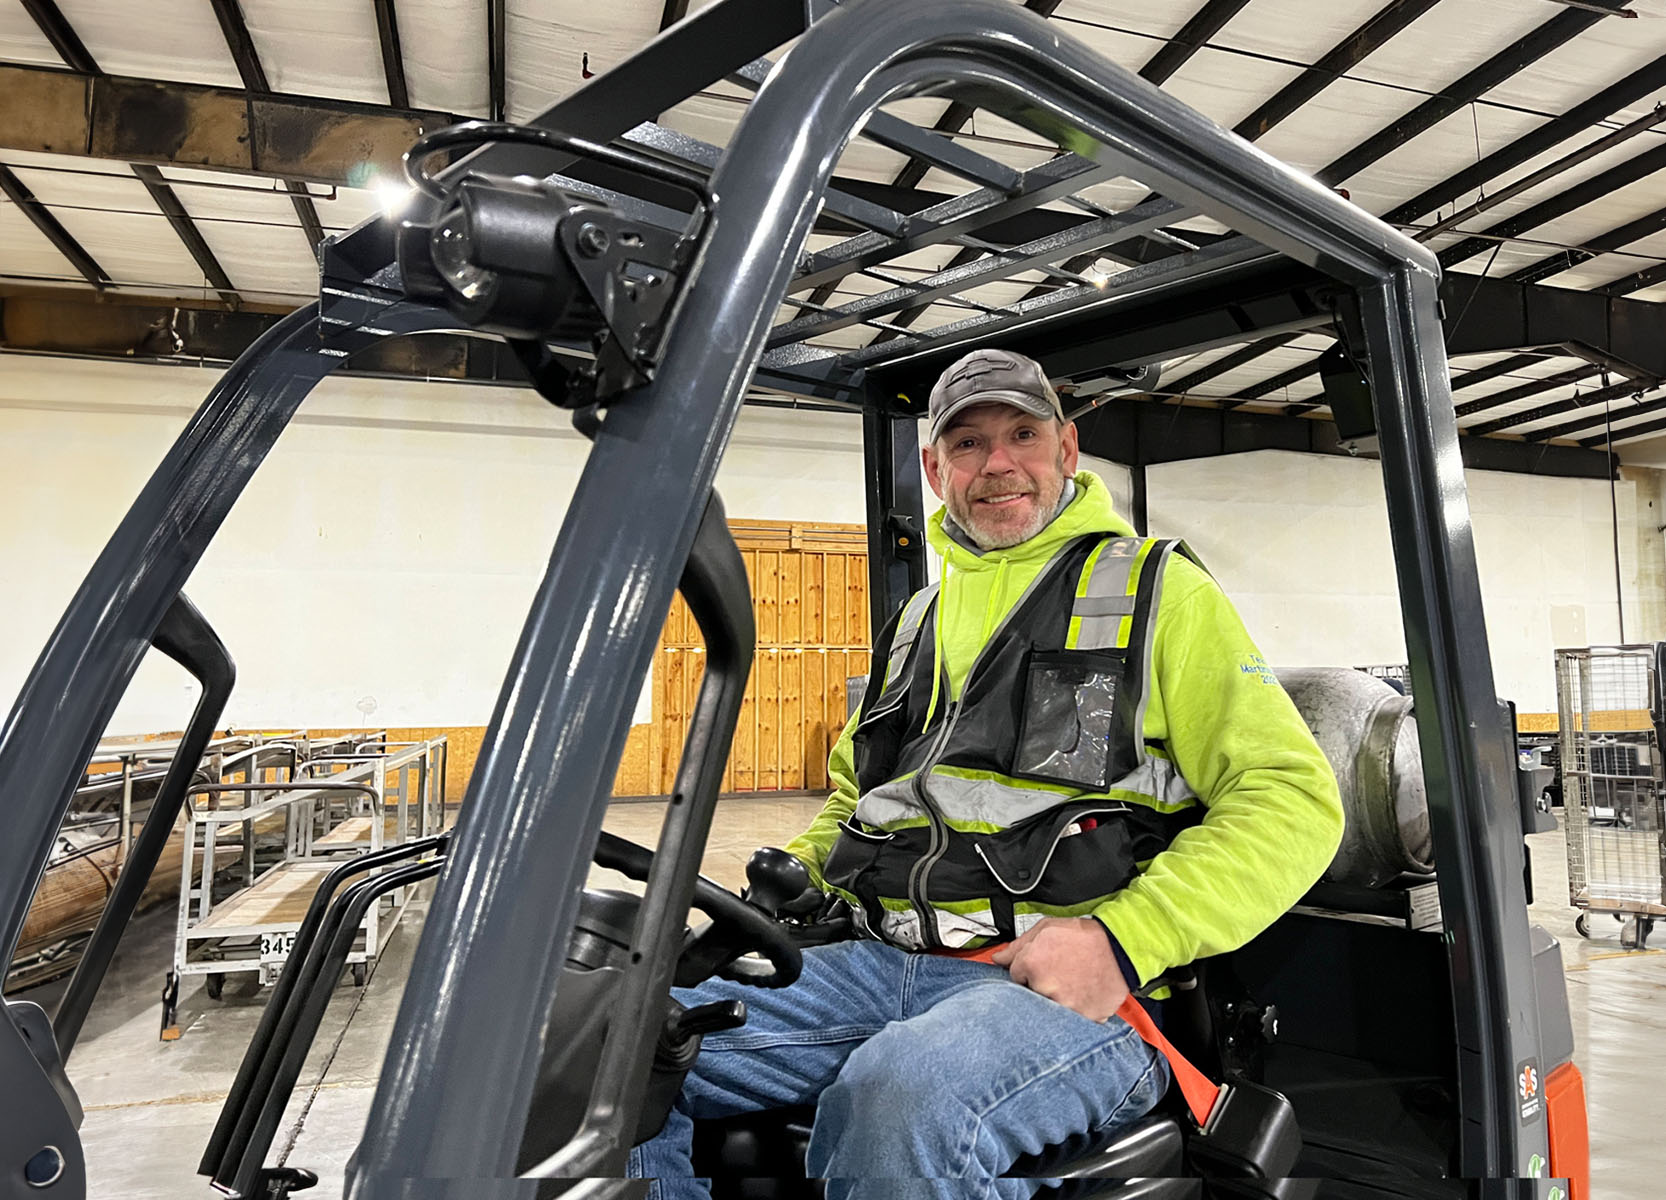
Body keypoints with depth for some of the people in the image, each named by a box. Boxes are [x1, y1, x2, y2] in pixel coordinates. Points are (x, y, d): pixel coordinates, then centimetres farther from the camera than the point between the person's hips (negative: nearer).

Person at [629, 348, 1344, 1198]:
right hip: (880, 960, 5)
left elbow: (1294, 798, -3)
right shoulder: (916, 621, 22)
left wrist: (1122, 941, -17)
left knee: (902, 1097, -36)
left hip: (1070, 987, -4)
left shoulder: (1153, 589, 5)